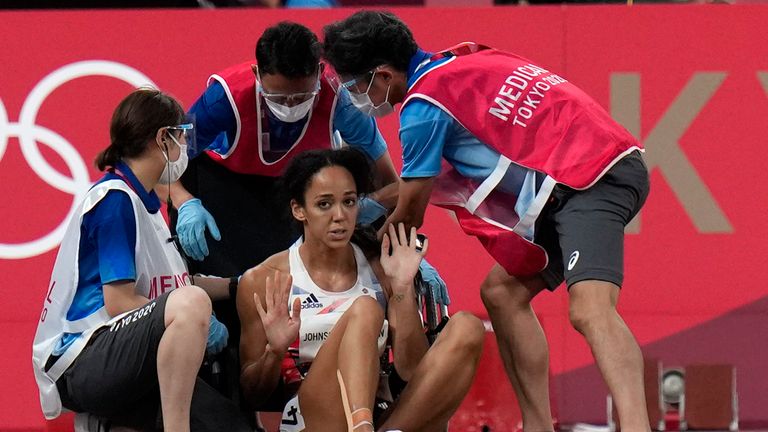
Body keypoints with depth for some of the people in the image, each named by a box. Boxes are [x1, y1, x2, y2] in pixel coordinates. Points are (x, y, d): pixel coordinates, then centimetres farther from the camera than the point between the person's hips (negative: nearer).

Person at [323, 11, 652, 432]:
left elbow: (409, 216, 4)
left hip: (592, 178, -10)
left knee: (589, 308, -27)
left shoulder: (423, 105, -7)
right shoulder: (456, 62, 19)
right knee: (502, 293, 14)